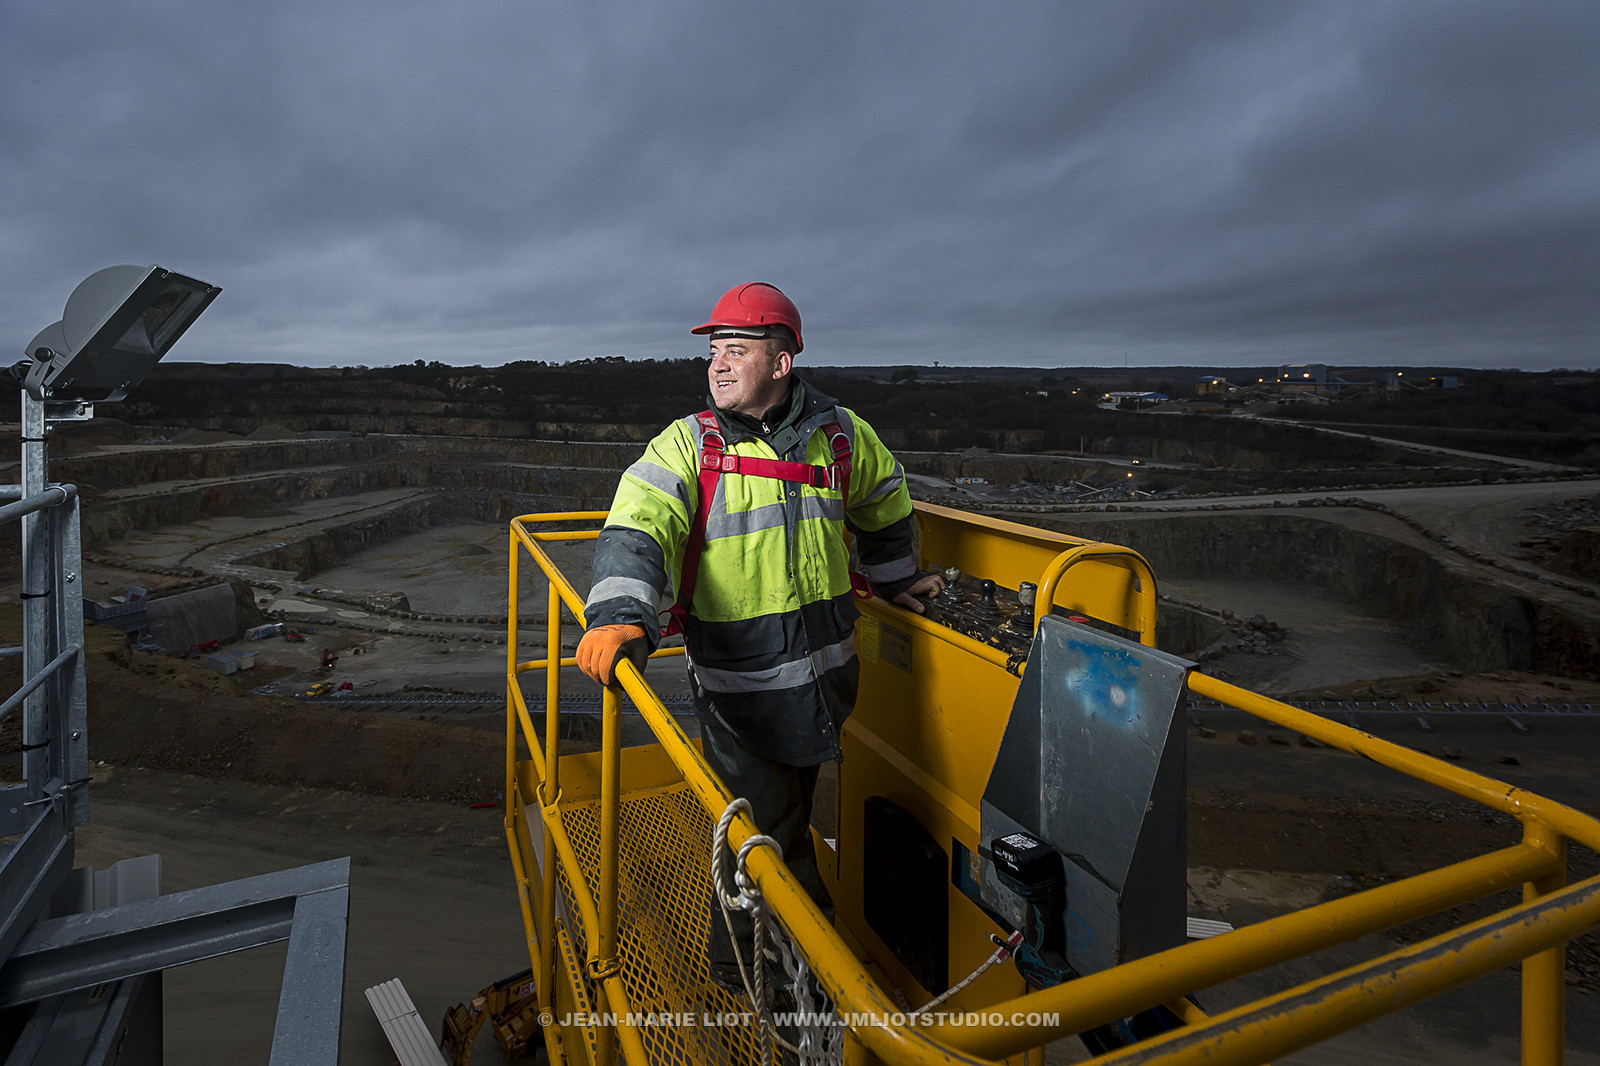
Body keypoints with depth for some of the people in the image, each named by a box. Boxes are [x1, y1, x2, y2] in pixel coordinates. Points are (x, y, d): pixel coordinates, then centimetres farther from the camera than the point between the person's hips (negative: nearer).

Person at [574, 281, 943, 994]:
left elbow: (885, 506, 22)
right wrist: (619, 614, -38)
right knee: (764, 835, 0)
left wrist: (894, 580, 31)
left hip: (822, 671, 4)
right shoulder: (687, 444, -7)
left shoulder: (839, 434, 2)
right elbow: (637, 528, -21)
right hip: (735, 680, -4)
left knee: (789, 820, 21)